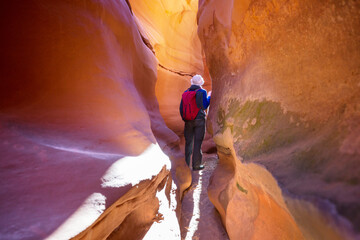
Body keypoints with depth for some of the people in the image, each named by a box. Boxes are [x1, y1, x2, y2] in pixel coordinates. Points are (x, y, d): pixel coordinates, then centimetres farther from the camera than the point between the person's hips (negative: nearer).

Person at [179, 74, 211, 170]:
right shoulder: (202, 92, -7)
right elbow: (204, 106, -10)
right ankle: (196, 165, 3)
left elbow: (181, 108, 6)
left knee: (188, 142, 11)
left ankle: (186, 164, 15)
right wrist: (209, 96, 4)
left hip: (188, 121, 4)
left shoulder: (185, 93, 5)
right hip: (199, 120, -4)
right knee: (197, 143, 1)